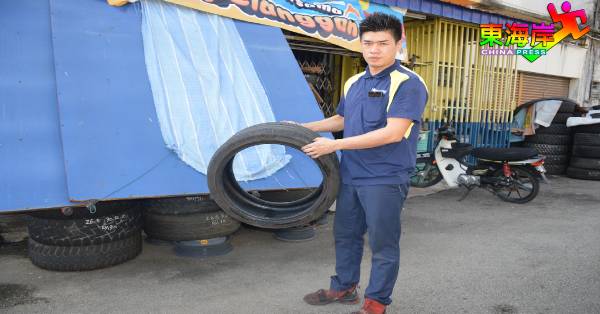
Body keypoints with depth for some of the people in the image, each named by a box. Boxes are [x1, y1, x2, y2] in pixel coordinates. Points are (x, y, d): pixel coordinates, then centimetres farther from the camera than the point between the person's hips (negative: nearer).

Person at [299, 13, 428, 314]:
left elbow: (394, 132, -23)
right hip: (350, 176, 8)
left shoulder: (408, 83, -13)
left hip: (385, 179, -7)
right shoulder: (354, 82, 10)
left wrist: (334, 145, -23)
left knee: (382, 244, 6)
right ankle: (343, 287, 38)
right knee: (345, 234, 19)